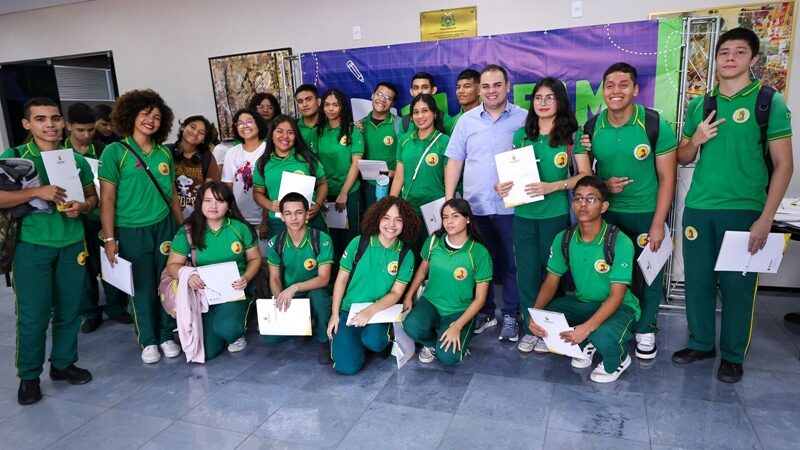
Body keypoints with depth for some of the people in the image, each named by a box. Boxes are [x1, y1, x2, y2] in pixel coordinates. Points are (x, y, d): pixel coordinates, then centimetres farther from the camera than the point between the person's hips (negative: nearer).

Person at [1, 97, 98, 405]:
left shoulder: (76, 159, 8)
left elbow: (92, 195, 15)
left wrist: (83, 206, -7)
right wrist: (36, 192, -22)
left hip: (72, 244, 3)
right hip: (32, 245, -3)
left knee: (69, 309, 10)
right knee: (33, 314, 0)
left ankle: (63, 363, 27)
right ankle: (28, 376, 16)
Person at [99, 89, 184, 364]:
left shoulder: (164, 153, 7)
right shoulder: (114, 152, -6)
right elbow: (107, 198, -8)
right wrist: (109, 238, -11)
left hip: (163, 227, 4)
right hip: (131, 231, -3)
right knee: (143, 288, 8)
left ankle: (167, 336, 25)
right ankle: (148, 341, 24)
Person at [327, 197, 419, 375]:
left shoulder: (406, 255, -5)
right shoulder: (358, 243, -8)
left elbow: (396, 293, -6)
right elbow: (341, 279, -1)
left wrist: (370, 310, -22)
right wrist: (334, 314, -4)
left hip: (380, 311, 0)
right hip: (348, 310, 0)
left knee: (373, 341, -34)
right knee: (347, 366, -15)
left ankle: (369, 338, 4)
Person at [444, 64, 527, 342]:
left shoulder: (523, 118, 0)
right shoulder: (467, 120, 6)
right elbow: (454, 162, 7)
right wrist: (449, 199, 2)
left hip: (511, 205, -2)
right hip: (474, 205, 2)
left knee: (511, 263, 6)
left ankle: (510, 315, 20)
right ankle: (484, 311, 26)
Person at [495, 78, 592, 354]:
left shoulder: (571, 135, -2)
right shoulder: (521, 135, 8)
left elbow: (585, 175, -3)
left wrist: (553, 186, -17)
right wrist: (502, 186, -6)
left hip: (555, 214, -2)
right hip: (523, 214, 3)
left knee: (551, 271, 9)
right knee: (527, 272, 7)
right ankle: (530, 328, 23)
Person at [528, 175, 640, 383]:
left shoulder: (620, 242, -23)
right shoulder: (563, 239, -8)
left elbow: (617, 295, -25)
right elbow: (551, 281, -3)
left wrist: (587, 327, -38)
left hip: (619, 306, -5)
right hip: (582, 302, 5)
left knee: (602, 337, -36)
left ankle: (618, 360, 4)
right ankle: (585, 344, 11)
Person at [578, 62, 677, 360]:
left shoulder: (656, 125, -13)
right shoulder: (591, 128, -4)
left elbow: (667, 177, -10)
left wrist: (658, 224, -13)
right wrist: (602, 186, -16)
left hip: (646, 213, -2)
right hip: (606, 212, 2)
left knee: (648, 272, 9)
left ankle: (645, 329, 28)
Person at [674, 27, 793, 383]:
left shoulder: (769, 102, -1)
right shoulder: (700, 106, 10)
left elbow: (783, 164, -4)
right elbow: (682, 158, 16)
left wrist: (765, 219, -12)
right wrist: (696, 139, -7)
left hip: (744, 210, -3)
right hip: (698, 208, 4)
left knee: (737, 284, 4)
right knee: (698, 280, 10)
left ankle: (733, 355, 21)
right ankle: (701, 343, 27)